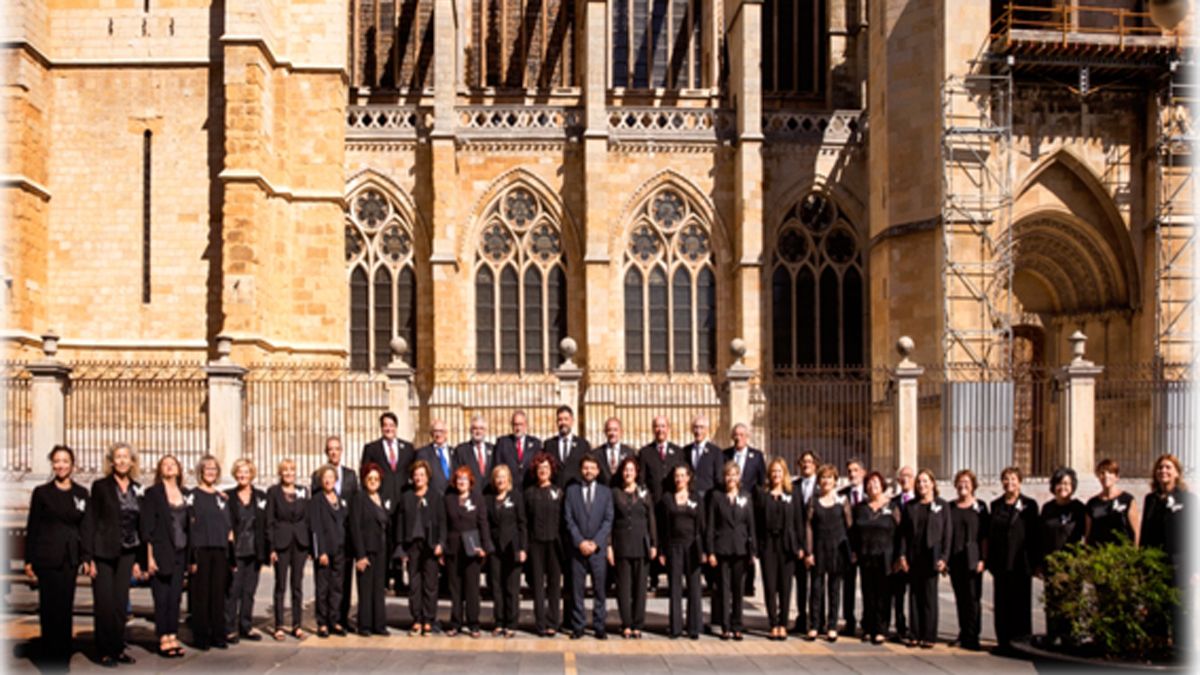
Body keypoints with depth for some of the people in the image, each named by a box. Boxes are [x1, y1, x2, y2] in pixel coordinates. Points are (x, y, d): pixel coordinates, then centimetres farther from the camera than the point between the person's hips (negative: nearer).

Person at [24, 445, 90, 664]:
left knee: (66, 607, 4)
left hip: (71, 558, 2)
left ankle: (64, 654, 13)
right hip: (47, 557, -2)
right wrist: (29, 561, -4)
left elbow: (86, 527, 10)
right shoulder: (41, 492, 2)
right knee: (50, 607, -1)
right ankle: (49, 655, 8)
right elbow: (32, 528, 1)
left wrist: (87, 556, 1)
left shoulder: (81, 493, 9)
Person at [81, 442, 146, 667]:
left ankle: (118, 648, 15)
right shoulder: (100, 487, -4)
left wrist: (138, 559, 10)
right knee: (105, 603, -1)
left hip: (126, 554, 4)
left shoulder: (136, 489, 9)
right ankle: (105, 652, 7)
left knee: (121, 603, 6)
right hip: (104, 553, -4)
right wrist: (89, 557, -12)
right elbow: (90, 522, -6)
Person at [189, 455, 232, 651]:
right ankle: (201, 637, 4)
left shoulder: (222, 497, 15)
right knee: (201, 595, -2)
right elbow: (190, 526, -9)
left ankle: (218, 635, 12)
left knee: (219, 594, 7)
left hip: (220, 551, 5)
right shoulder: (193, 496, -3)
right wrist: (193, 556, -15)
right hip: (201, 551, -5)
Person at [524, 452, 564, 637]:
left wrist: (564, 543, -3)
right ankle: (540, 623, 5)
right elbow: (525, 520, 6)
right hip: (536, 542, 0)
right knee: (537, 583, 1)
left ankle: (552, 623, 7)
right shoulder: (529, 492, 6)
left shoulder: (558, 492, 5)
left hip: (554, 542, 0)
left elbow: (564, 518, 4)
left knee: (554, 582, 2)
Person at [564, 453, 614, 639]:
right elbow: (569, 519, 2)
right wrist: (580, 542, -9)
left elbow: (608, 520, 3)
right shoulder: (571, 490, 8)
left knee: (599, 588, 1)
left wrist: (595, 542, -8)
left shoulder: (605, 492, 10)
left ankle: (599, 627, 6)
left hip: (598, 547, 0)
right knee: (576, 589, 0)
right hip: (577, 547, 0)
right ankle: (577, 627, 6)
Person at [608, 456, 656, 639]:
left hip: (640, 544, 1)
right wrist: (609, 546, -3)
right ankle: (626, 625, 6)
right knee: (623, 585, 0)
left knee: (640, 585, 2)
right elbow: (609, 521, 4)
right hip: (621, 545, -1)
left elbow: (651, 520, 8)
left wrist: (654, 544, 2)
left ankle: (637, 625, 8)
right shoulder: (615, 494, 6)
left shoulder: (644, 493, 8)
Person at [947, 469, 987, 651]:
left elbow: (984, 535, -2)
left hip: (972, 559, -3)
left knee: (972, 597, -4)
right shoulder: (950, 507, 10)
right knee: (960, 598, 8)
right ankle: (963, 634, 18)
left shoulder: (980, 507, 2)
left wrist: (983, 559, -10)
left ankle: (971, 636, -2)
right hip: (955, 559, 3)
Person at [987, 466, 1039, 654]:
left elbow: (1034, 534, -2)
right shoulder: (996, 505, 11)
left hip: (1021, 562, -4)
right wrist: (989, 560, 6)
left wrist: (1034, 561, -8)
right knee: (1001, 604, 5)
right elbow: (990, 534, 12)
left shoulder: (1029, 505, 0)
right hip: (1000, 562, 4)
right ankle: (1004, 642, 12)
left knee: (1021, 603, 2)